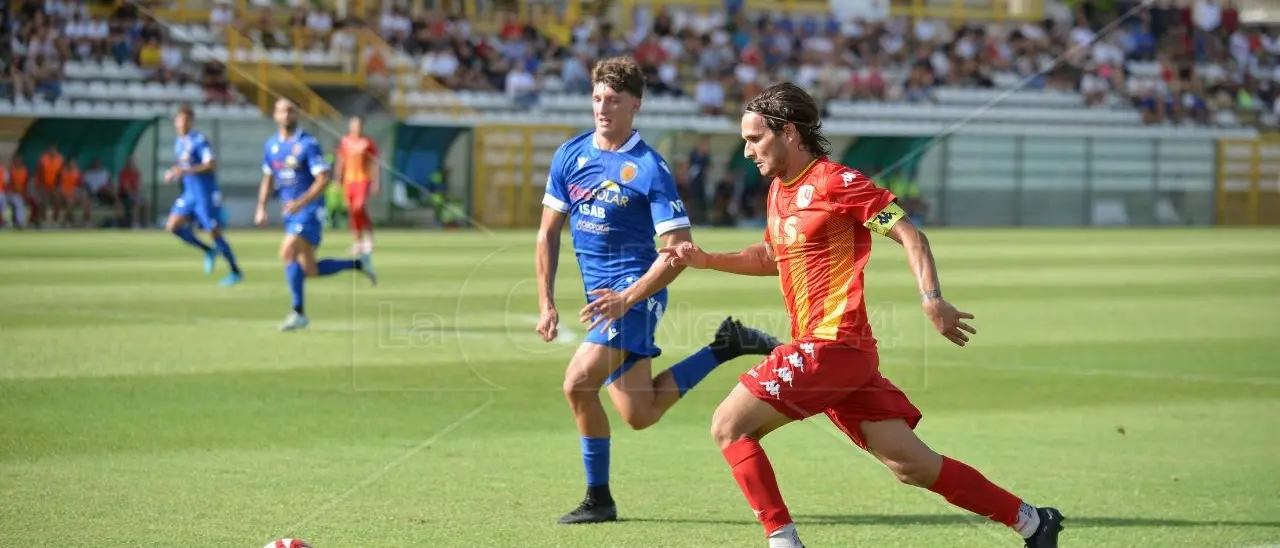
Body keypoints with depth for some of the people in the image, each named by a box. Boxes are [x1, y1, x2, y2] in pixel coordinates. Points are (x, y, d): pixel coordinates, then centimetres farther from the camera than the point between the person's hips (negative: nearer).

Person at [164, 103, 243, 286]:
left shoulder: (200, 141, -14)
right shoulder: (179, 143, 11)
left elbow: (212, 164, -27)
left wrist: (187, 170, -35)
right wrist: (173, 173, 7)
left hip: (206, 194, -8)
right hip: (190, 194, 8)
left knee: (214, 232, -6)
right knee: (173, 226, -4)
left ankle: (236, 272, 7)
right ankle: (209, 251, 12)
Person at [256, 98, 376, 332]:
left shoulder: (308, 144, -12)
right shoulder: (271, 145, 9)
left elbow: (323, 179, -18)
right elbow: (268, 179, 19)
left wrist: (301, 202, -28)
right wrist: (261, 208, 8)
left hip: (310, 210, -7)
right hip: (291, 211, 7)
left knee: (288, 253, -22)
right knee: (310, 271, 7)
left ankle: (298, 312, -15)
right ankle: (359, 264, 27)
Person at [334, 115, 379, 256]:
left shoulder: (368, 143, -3)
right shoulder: (345, 142, 7)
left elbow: (374, 164, -2)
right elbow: (340, 163, 15)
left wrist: (375, 183, -7)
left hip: (363, 180, -4)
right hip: (349, 180, 4)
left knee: (359, 207, -20)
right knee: (352, 211, 5)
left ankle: (368, 237, -6)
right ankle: (359, 241, 15)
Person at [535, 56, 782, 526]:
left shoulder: (650, 169, -12)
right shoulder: (569, 156, 4)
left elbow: (679, 250, -14)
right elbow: (548, 232, 11)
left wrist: (627, 298, -24)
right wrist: (546, 303, 4)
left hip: (636, 292, -7)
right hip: (601, 295, 7)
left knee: (578, 382, -22)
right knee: (639, 415, 9)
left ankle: (599, 498, -7)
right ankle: (726, 345, 27)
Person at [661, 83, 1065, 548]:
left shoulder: (835, 182, -9)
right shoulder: (778, 191, 17)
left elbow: (909, 234, -11)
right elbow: (771, 257, 34)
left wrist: (932, 299, -24)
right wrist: (704, 259, 22)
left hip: (831, 345, -8)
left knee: (729, 426, -10)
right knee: (912, 465, 6)